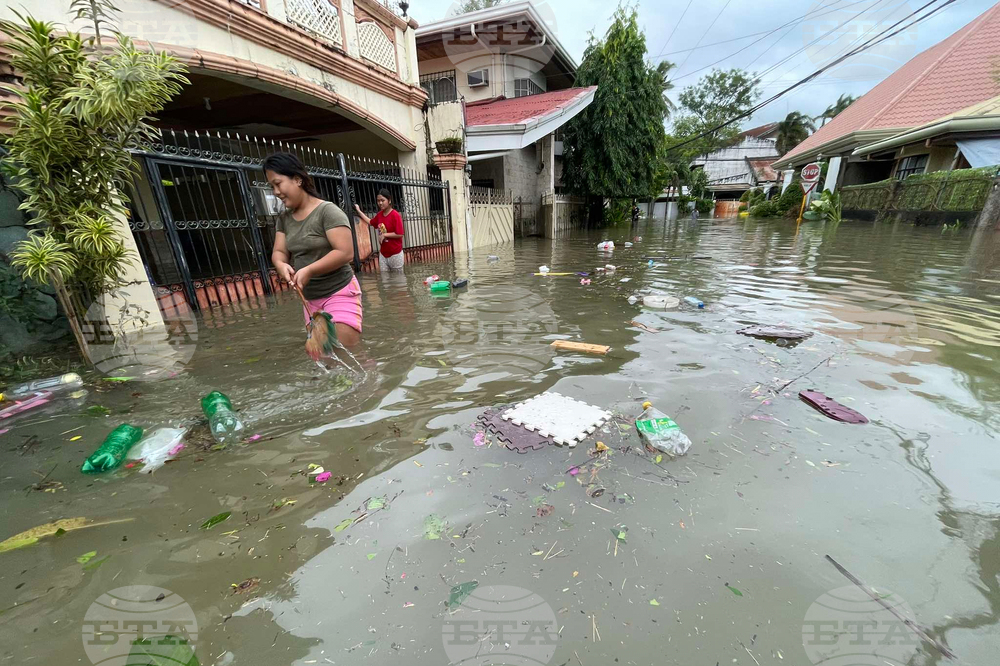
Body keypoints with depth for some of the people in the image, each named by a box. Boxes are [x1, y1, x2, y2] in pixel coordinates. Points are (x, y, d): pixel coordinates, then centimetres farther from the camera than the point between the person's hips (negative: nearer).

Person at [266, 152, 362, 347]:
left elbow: (345, 253, -21)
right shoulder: (284, 219, 9)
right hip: (309, 298, 8)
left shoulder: (327, 211, -13)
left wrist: (308, 270, -26)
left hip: (339, 293, -7)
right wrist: (281, 265, -16)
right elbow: (279, 252, 8)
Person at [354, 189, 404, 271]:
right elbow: (370, 222, 26)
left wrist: (384, 235, -14)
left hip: (395, 253, -7)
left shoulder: (395, 215, -16)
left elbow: (399, 234, -20)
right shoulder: (379, 214, 6)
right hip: (383, 253, 7)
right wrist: (359, 211, 26)